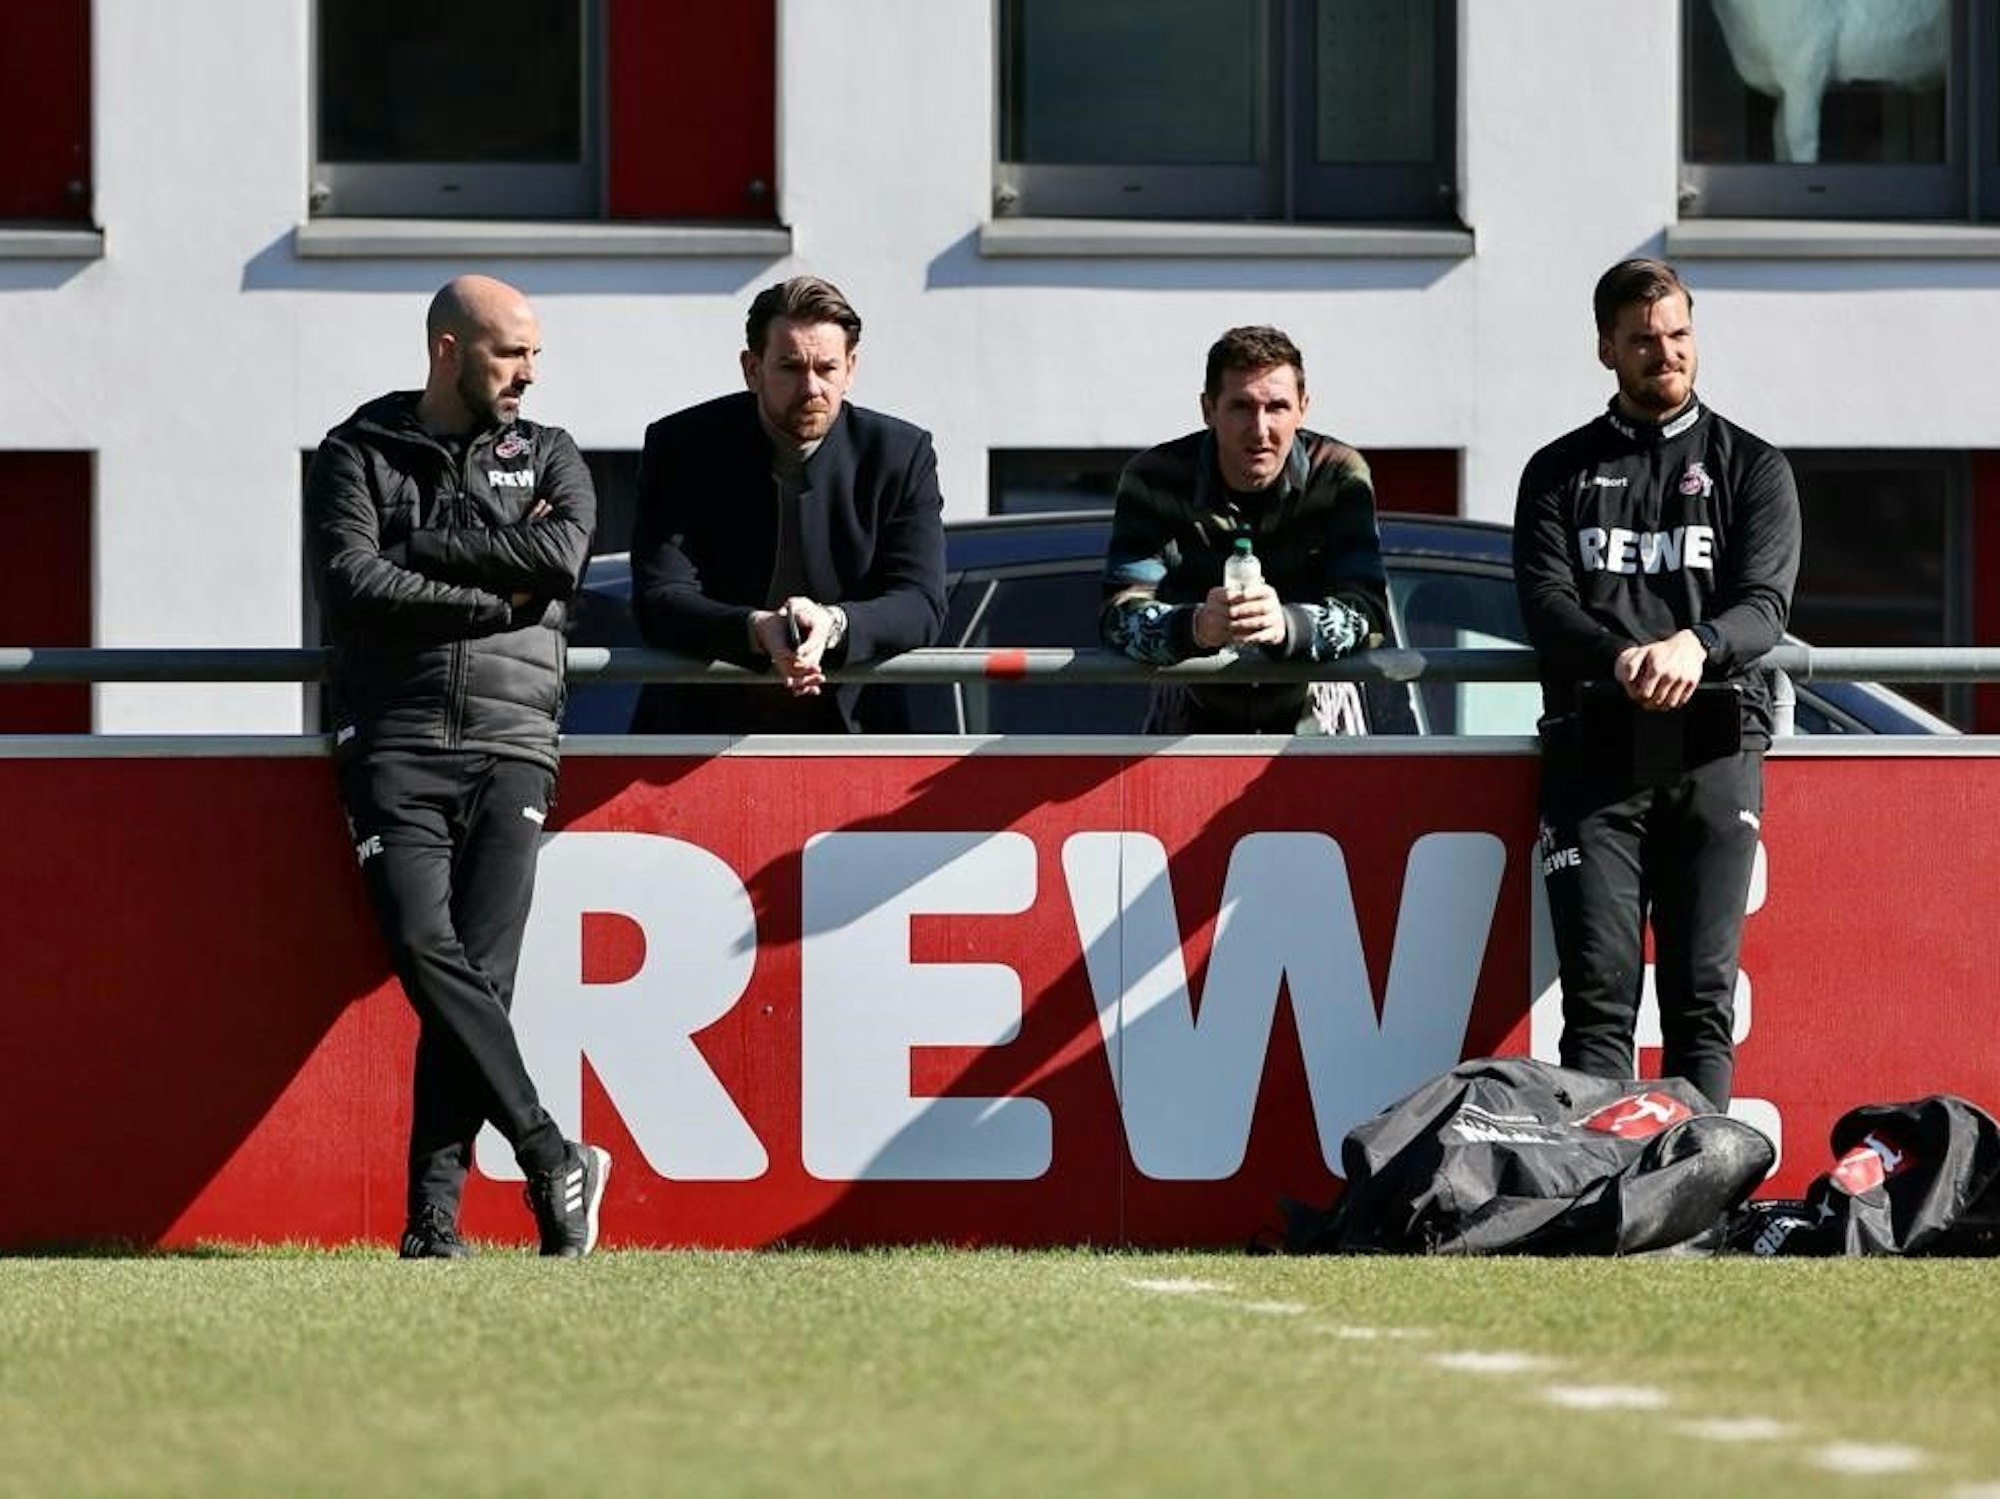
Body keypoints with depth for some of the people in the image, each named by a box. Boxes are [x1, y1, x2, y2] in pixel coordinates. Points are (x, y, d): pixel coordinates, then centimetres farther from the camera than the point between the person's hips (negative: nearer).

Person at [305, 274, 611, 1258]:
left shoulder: (547, 457, 18)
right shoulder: (358, 456, 11)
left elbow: (564, 553, -3)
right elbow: (353, 585, -5)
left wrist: (421, 548, -3)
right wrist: (496, 597, -3)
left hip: (509, 743, 1)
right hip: (396, 744, -1)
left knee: (479, 970, -11)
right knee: (426, 949, -20)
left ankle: (434, 1214, -10)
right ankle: (552, 1160, -17)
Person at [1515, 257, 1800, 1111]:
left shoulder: (1751, 467, 15)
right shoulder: (1561, 472, 17)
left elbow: (1766, 604, 0)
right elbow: (1544, 601, 2)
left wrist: (1695, 644, -24)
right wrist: (1621, 657, -21)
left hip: (1713, 748, 0)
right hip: (1595, 747, 0)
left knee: (1703, 994, -6)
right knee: (1598, 995, -7)